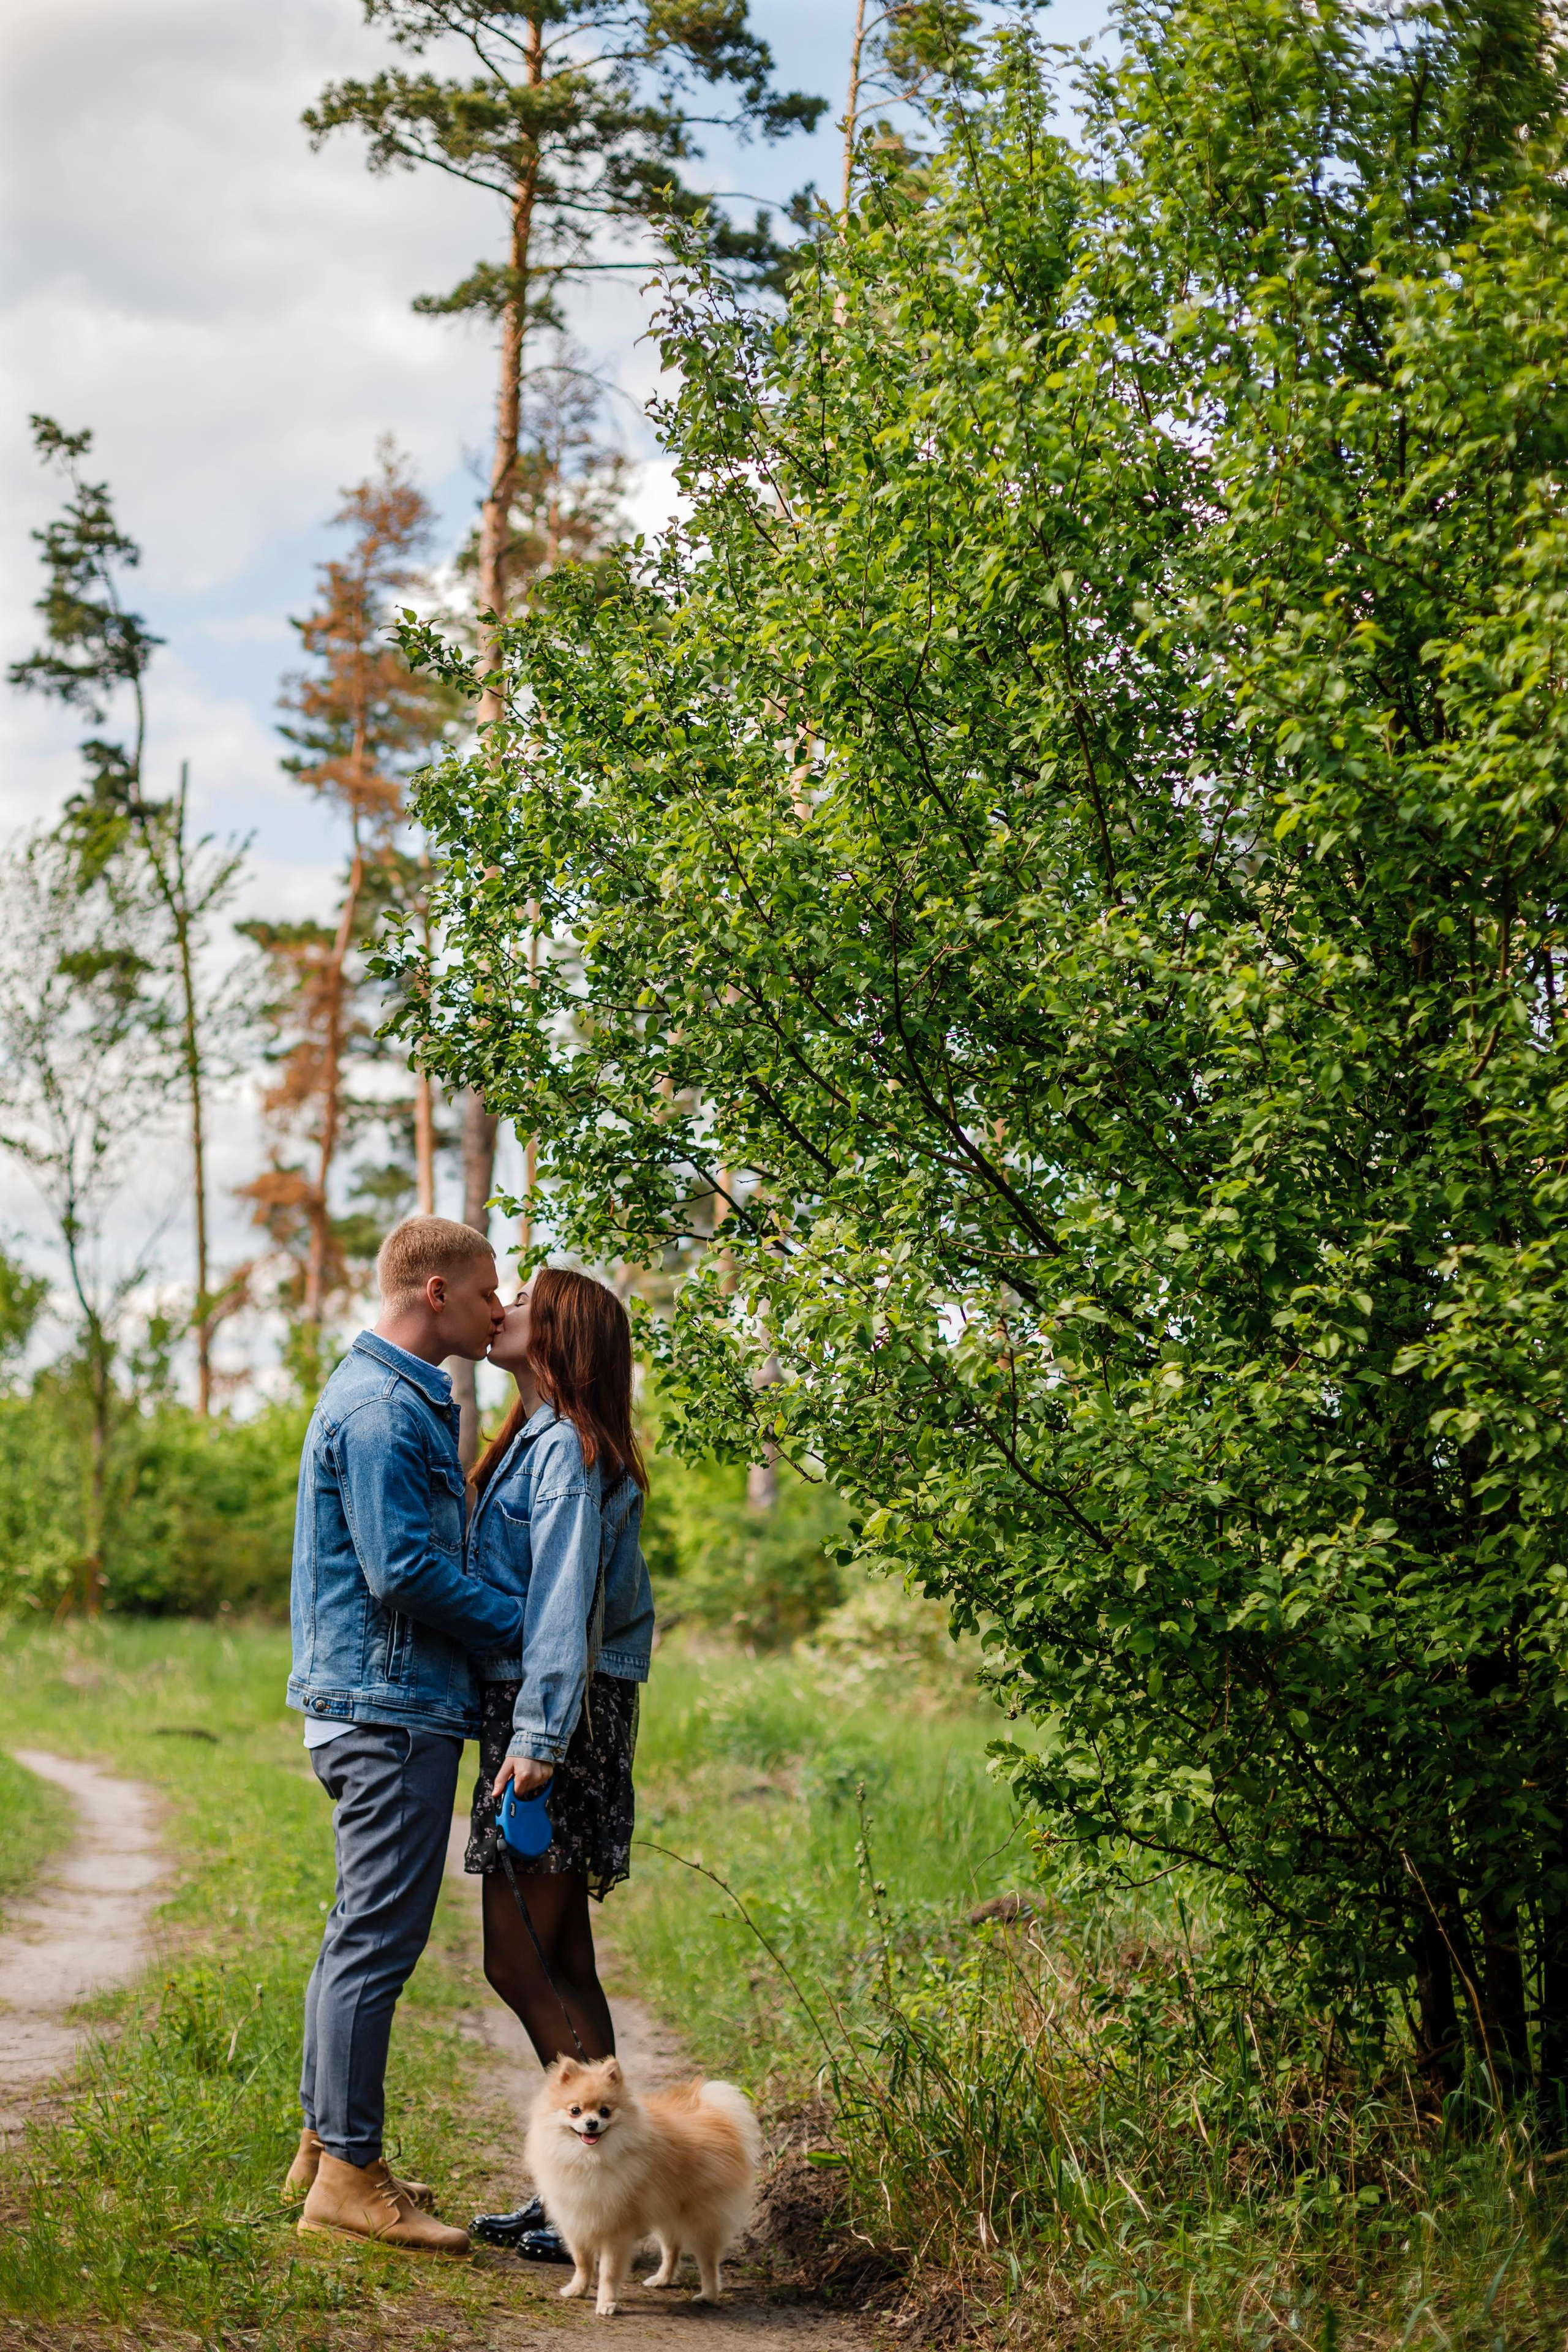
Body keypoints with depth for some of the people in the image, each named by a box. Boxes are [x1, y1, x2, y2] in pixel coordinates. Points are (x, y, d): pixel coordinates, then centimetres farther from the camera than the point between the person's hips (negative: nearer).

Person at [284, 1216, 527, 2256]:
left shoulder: (406, 1400, 18)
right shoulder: (381, 1410, -15)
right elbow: (406, 1573, -21)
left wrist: (519, 1622, 13)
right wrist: (528, 1626, -12)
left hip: (384, 1703, 11)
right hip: (392, 1704, -11)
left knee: (365, 1933, 16)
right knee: (378, 1939, -6)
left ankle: (329, 2144, 24)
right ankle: (348, 2170, -1)